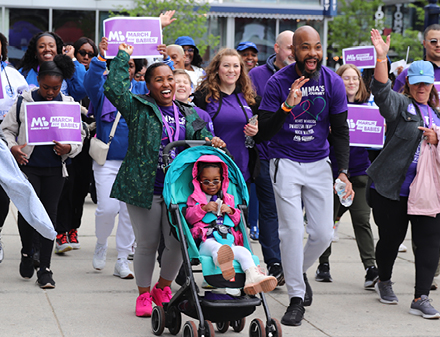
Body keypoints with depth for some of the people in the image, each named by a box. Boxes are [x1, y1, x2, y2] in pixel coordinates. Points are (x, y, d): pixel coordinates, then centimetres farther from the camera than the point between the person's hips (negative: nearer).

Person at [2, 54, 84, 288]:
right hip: (28, 165, -1)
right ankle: (27, 252, 15)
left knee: (49, 214, 3)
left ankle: (45, 268, 10)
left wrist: (69, 148, -12)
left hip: (55, 168, 2)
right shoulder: (23, 102, 1)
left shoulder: (68, 104, 4)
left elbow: (79, 135, 9)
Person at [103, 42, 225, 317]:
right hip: (144, 188, -3)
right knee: (147, 244, 5)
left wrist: (211, 141, -10)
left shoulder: (189, 114, 14)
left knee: (178, 243, 1)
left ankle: (163, 288, 26)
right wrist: (123, 56, -5)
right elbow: (114, 88, -12)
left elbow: (202, 135, 14)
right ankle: (144, 295, 23)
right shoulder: (139, 108, 1)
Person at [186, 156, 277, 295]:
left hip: (229, 242, 3)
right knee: (214, 246, -43)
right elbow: (189, 216, 9)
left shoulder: (228, 198, 29)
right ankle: (222, 261, -80)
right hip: (206, 241, -3)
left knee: (243, 252, -31)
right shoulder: (195, 198, 21)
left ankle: (253, 277, -56)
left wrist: (230, 211, 5)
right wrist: (204, 208, -7)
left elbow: (237, 220, 28)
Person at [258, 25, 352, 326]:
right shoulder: (278, 82, -12)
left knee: (324, 233, 0)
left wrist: (343, 171, -5)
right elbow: (264, 132, -13)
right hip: (286, 163, -3)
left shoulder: (333, 82, -5)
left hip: (319, 163, 3)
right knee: (292, 230, -10)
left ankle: (300, 270, 31)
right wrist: (287, 106, -29)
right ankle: (297, 298, 2)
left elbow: (340, 131, 3)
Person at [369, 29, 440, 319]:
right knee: (391, 238, 8)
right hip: (392, 189, -4)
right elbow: (381, 89, -20)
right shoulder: (399, 105, -1)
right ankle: (384, 282, 35)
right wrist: (381, 57, -34)